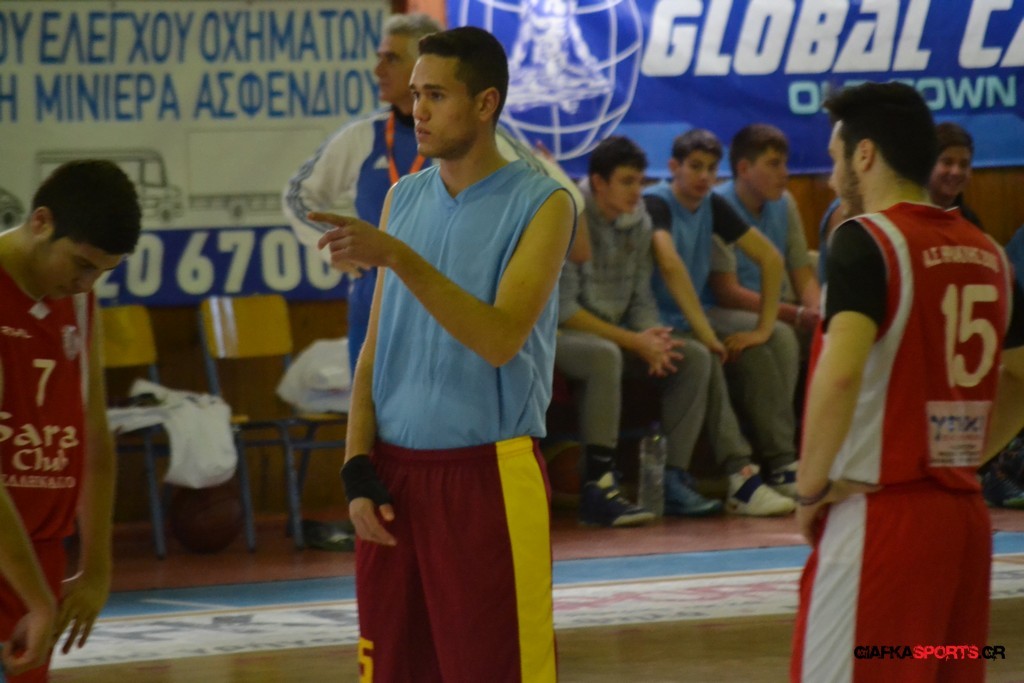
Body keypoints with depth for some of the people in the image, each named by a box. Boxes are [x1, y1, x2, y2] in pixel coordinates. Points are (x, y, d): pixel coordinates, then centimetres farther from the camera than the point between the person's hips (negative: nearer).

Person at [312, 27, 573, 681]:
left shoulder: (539, 204, -6)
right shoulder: (404, 198, 10)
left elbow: (500, 340, -19)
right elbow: (376, 348, 12)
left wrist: (399, 258, -27)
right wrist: (359, 469, 1)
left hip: (488, 474, -5)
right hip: (396, 473, 5)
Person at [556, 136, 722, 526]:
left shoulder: (639, 223, 6)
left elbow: (641, 299, 11)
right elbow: (563, 309, -19)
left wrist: (652, 337, -13)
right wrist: (633, 341, -21)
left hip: (615, 333, 8)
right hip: (562, 336, -7)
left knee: (695, 357, -10)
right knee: (605, 355, -39)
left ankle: (674, 479, -12)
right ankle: (598, 488, -39)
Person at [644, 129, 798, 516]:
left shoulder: (712, 206, 8)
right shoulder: (655, 204, -15)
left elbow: (770, 258, 9)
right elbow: (670, 264, -33)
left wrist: (764, 327, -2)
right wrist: (705, 334, -34)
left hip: (691, 321, 7)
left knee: (756, 354, -14)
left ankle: (782, 467, -18)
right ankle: (740, 477, -40)